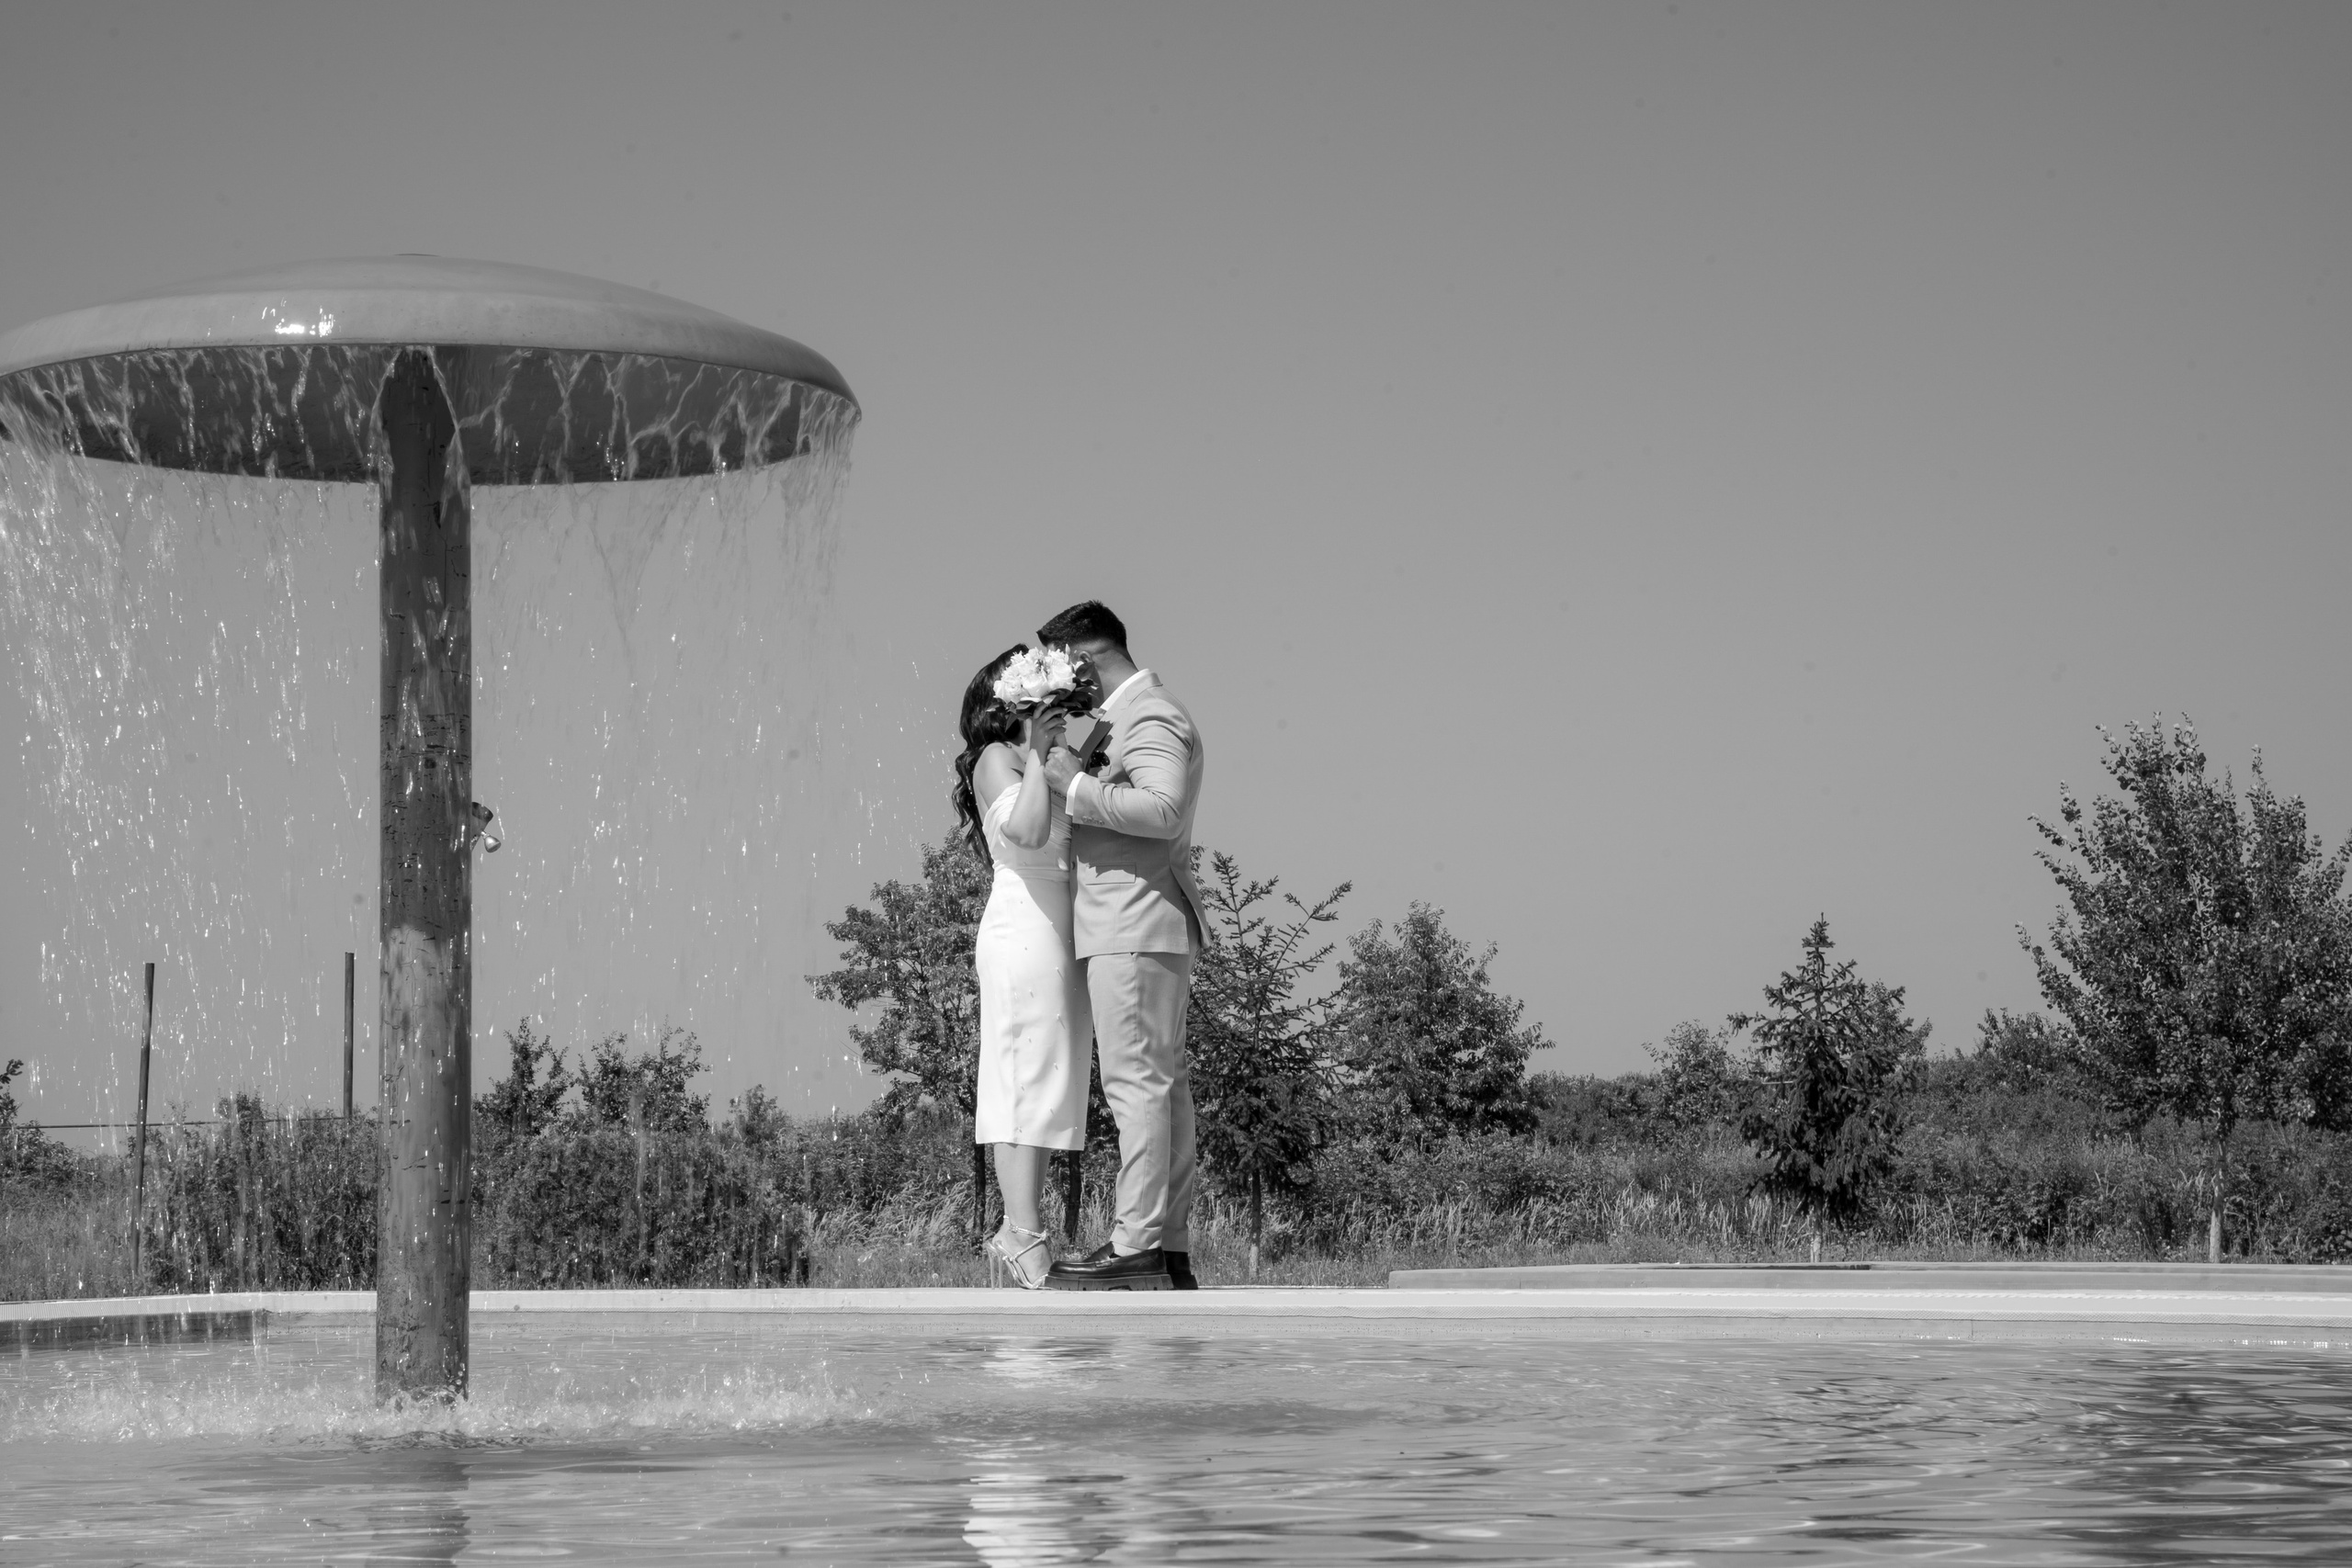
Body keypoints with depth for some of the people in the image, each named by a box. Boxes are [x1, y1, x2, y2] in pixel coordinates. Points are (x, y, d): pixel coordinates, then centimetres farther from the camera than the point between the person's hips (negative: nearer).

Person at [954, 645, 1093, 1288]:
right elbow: (1028, 832, -20)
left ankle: (1017, 1232, 7)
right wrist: (1036, 753, -15)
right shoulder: (997, 758, -4)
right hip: (1024, 930, -9)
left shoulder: (1045, 766, 22)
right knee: (1027, 1079, -12)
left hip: (1058, 936, 9)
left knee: (1047, 1084, 7)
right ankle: (1025, 1239, -15)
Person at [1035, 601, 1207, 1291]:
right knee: (1162, 1085, 7)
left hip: (1134, 926, -10)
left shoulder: (1151, 716, -10)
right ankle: (1170, 1250, 7)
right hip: (1143, 929, 10)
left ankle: (1137, 1246, -16)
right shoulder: (1134, 717, 22)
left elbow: (1163, 809, -25)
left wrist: (1076, 787, -19)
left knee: (1136, 1081, -13)